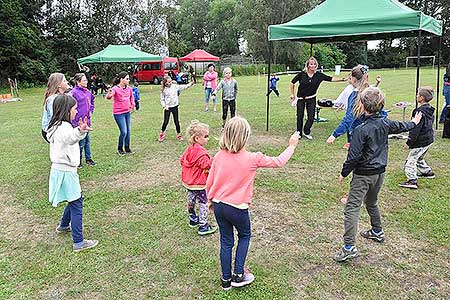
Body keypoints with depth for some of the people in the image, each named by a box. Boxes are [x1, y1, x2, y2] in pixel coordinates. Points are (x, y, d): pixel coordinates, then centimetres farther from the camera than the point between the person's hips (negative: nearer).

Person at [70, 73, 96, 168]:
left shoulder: (87, 92, 8)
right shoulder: (74, 92, -15)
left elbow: (92, 101, 28)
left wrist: (91, 110, 16)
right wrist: (75, 122, -17)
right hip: (78, 122, -7)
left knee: (87, 141, 16)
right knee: (81, 142, 2)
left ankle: (88, 159, 28)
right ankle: (77, 161, 18)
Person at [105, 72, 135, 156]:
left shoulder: (128, 88, 4)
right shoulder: (115, 88, -17)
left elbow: (131, 96, 25)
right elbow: (108, 97, -35)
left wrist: (132, 105, 17)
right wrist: (109, 94, -56)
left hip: (127, 112, 7)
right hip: (119, 113, -7)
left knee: (128, 131, 12)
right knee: (123, 132, -8)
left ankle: (127, 148, 28)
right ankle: (120, 149, 14)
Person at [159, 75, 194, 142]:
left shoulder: (175, 86, -2)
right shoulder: (164, 90, -4)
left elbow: (183, 87, -6)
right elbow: (162, 100, 2)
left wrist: (190, 84, -19)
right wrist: (164, 106, -10)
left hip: (174, 107, 1)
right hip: (167, 108, -1)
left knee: (176, 121, 7)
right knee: (166, 121, 3)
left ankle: (179, 134, 19)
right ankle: (162, 134, 23)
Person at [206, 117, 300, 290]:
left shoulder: (219, 156, -7)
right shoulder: (252, 159, -16)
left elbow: (209, 183, 2)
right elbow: (278, 162, -2)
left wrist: (211, 200, 20)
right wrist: (292, 146, 13)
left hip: (218, 205, 4)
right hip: (237, 208, -3)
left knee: (226, 241, 18)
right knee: (244, 236, 24)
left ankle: (226, 279, 30)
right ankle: (238, 275, 23)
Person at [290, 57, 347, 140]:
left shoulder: (319, 75, -5)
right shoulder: (302, 74, -10)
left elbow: (331, 79, -4)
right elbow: (292, 82, 0)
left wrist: (343, 79, -13)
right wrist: (292, 94, 1)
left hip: (311, 99, 2)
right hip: (301, 98, -1)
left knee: (311, 117, -2)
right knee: (300, 116, 5)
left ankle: (306, 132, 18)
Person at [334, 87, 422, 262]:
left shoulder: (361, 130, -22)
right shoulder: (385, 123, -1)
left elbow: (353, 156, -21)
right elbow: (401, 126, 21)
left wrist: (344, 173, -7)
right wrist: (414, 123, 43)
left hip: (363, 174, -8)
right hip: (380, 172, 8)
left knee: (352, 208, -7)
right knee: (372, 202, 28)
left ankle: (349, 247, -13)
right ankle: (377, 232, 46)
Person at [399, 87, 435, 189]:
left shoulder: (420, 112, -22)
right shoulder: (430, 110, 9)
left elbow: (415, 129, -22)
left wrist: (409, 142, -17)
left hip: (421, 142, -10)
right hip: (429, 139, 10)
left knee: (411, 159, -8)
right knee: (419, 158, 27)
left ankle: (412, 180, -14)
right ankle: (427, 172, 41)